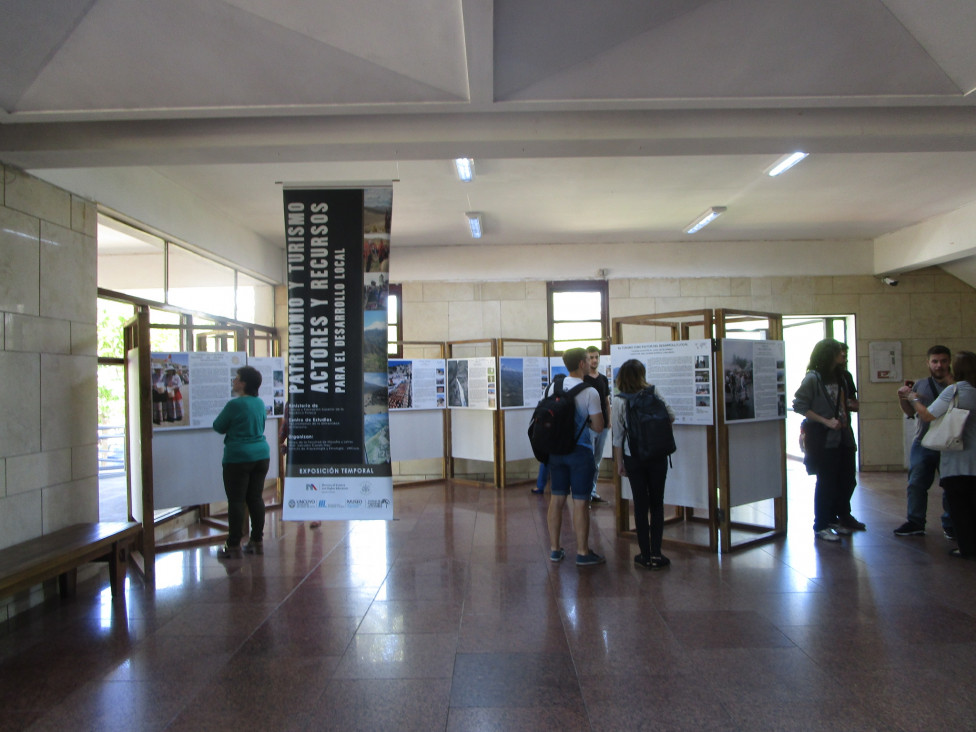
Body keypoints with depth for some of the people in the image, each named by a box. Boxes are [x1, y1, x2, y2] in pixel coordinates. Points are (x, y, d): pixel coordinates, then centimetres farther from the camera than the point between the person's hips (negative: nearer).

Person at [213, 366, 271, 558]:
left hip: (238, 457, -7)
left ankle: (234, 546, 5)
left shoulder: (234, 404, -15)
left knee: (236, 501, 0)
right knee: (255, 498, 11)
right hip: (261, 455, 7)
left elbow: (218, 427, -3)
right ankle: (257, 542, 16)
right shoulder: (260, 403, 7)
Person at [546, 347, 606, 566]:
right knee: (580, 503, 2)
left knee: (556, 499, 12)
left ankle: (554, 549, 20)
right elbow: (598, 427, -11)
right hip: (580, 450, -5)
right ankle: (583, 553, 11)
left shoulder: (553, 387, 1)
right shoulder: (590, 392, -13)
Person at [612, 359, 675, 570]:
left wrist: (619, 462, 2)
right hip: (657, 456, 1)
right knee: (657, 503, 9)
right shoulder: (654, 394, -5)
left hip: (633, 458, -1)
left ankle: (646, 555, 13)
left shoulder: (619, 401, -7)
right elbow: (671, 416, 4)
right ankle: (656, 554, 11)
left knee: (640, 504, 8)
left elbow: (618, 435, -6)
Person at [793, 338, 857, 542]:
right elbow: (799, 405, -16)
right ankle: (820, 526, 9)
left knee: (841, 481, 10)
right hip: (824, 439, -7)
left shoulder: (838, 377, 13)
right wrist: (826, 421, -19)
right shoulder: (812, 378, -11)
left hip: (842, 438, 7)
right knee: (826, 483, -1)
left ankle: (834, 519, 24)